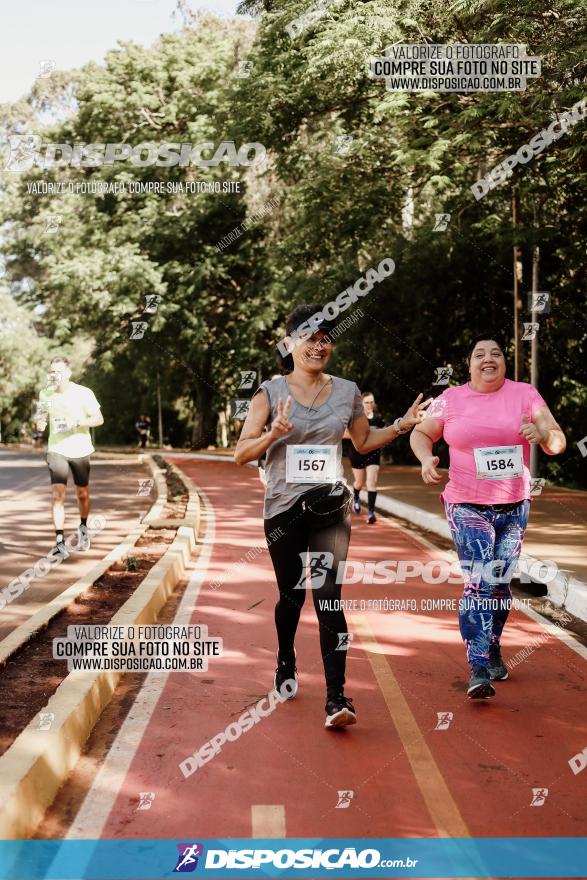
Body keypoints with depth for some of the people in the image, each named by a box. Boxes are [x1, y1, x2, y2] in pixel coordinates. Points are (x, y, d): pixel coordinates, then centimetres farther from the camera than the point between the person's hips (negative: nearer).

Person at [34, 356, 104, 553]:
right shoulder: (45, 394, -3)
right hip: (56, 450, 1)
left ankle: (83, 526, 41)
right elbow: (42, 416, 11)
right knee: (57, 494, -14)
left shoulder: (84, 393, -10)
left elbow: (99, 419, -7)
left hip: (80, 450, 0)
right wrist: (40, 424, -14)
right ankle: (59, 541, -12)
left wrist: (77, 422, -24)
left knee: (82, 493, 12)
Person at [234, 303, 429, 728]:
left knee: (328, 598, -10)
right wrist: (274, 434, -24)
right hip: (284, 507, 0)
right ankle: (286, 662, 43)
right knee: (291, 595, 13)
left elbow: (364, 440, 20)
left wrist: (402, 425, 6)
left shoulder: (347, 392, 5)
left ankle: (337, 698, -12)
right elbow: (241, 454, -6)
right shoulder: (271, 392, -2)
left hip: (330, 506, 0)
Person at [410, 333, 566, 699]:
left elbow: (558, 442, -2)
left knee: (501, 583, 12)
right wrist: (426, 459, -9)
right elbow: (421, 434, 13)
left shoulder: (524, 394, 1)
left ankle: (493, 647, 37)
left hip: (514, 506, 2)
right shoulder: (451, 399, 1)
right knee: (478, 582, -15)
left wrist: (540, 433, -25)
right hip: (467, 506, -2)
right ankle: (478, 670, -14)